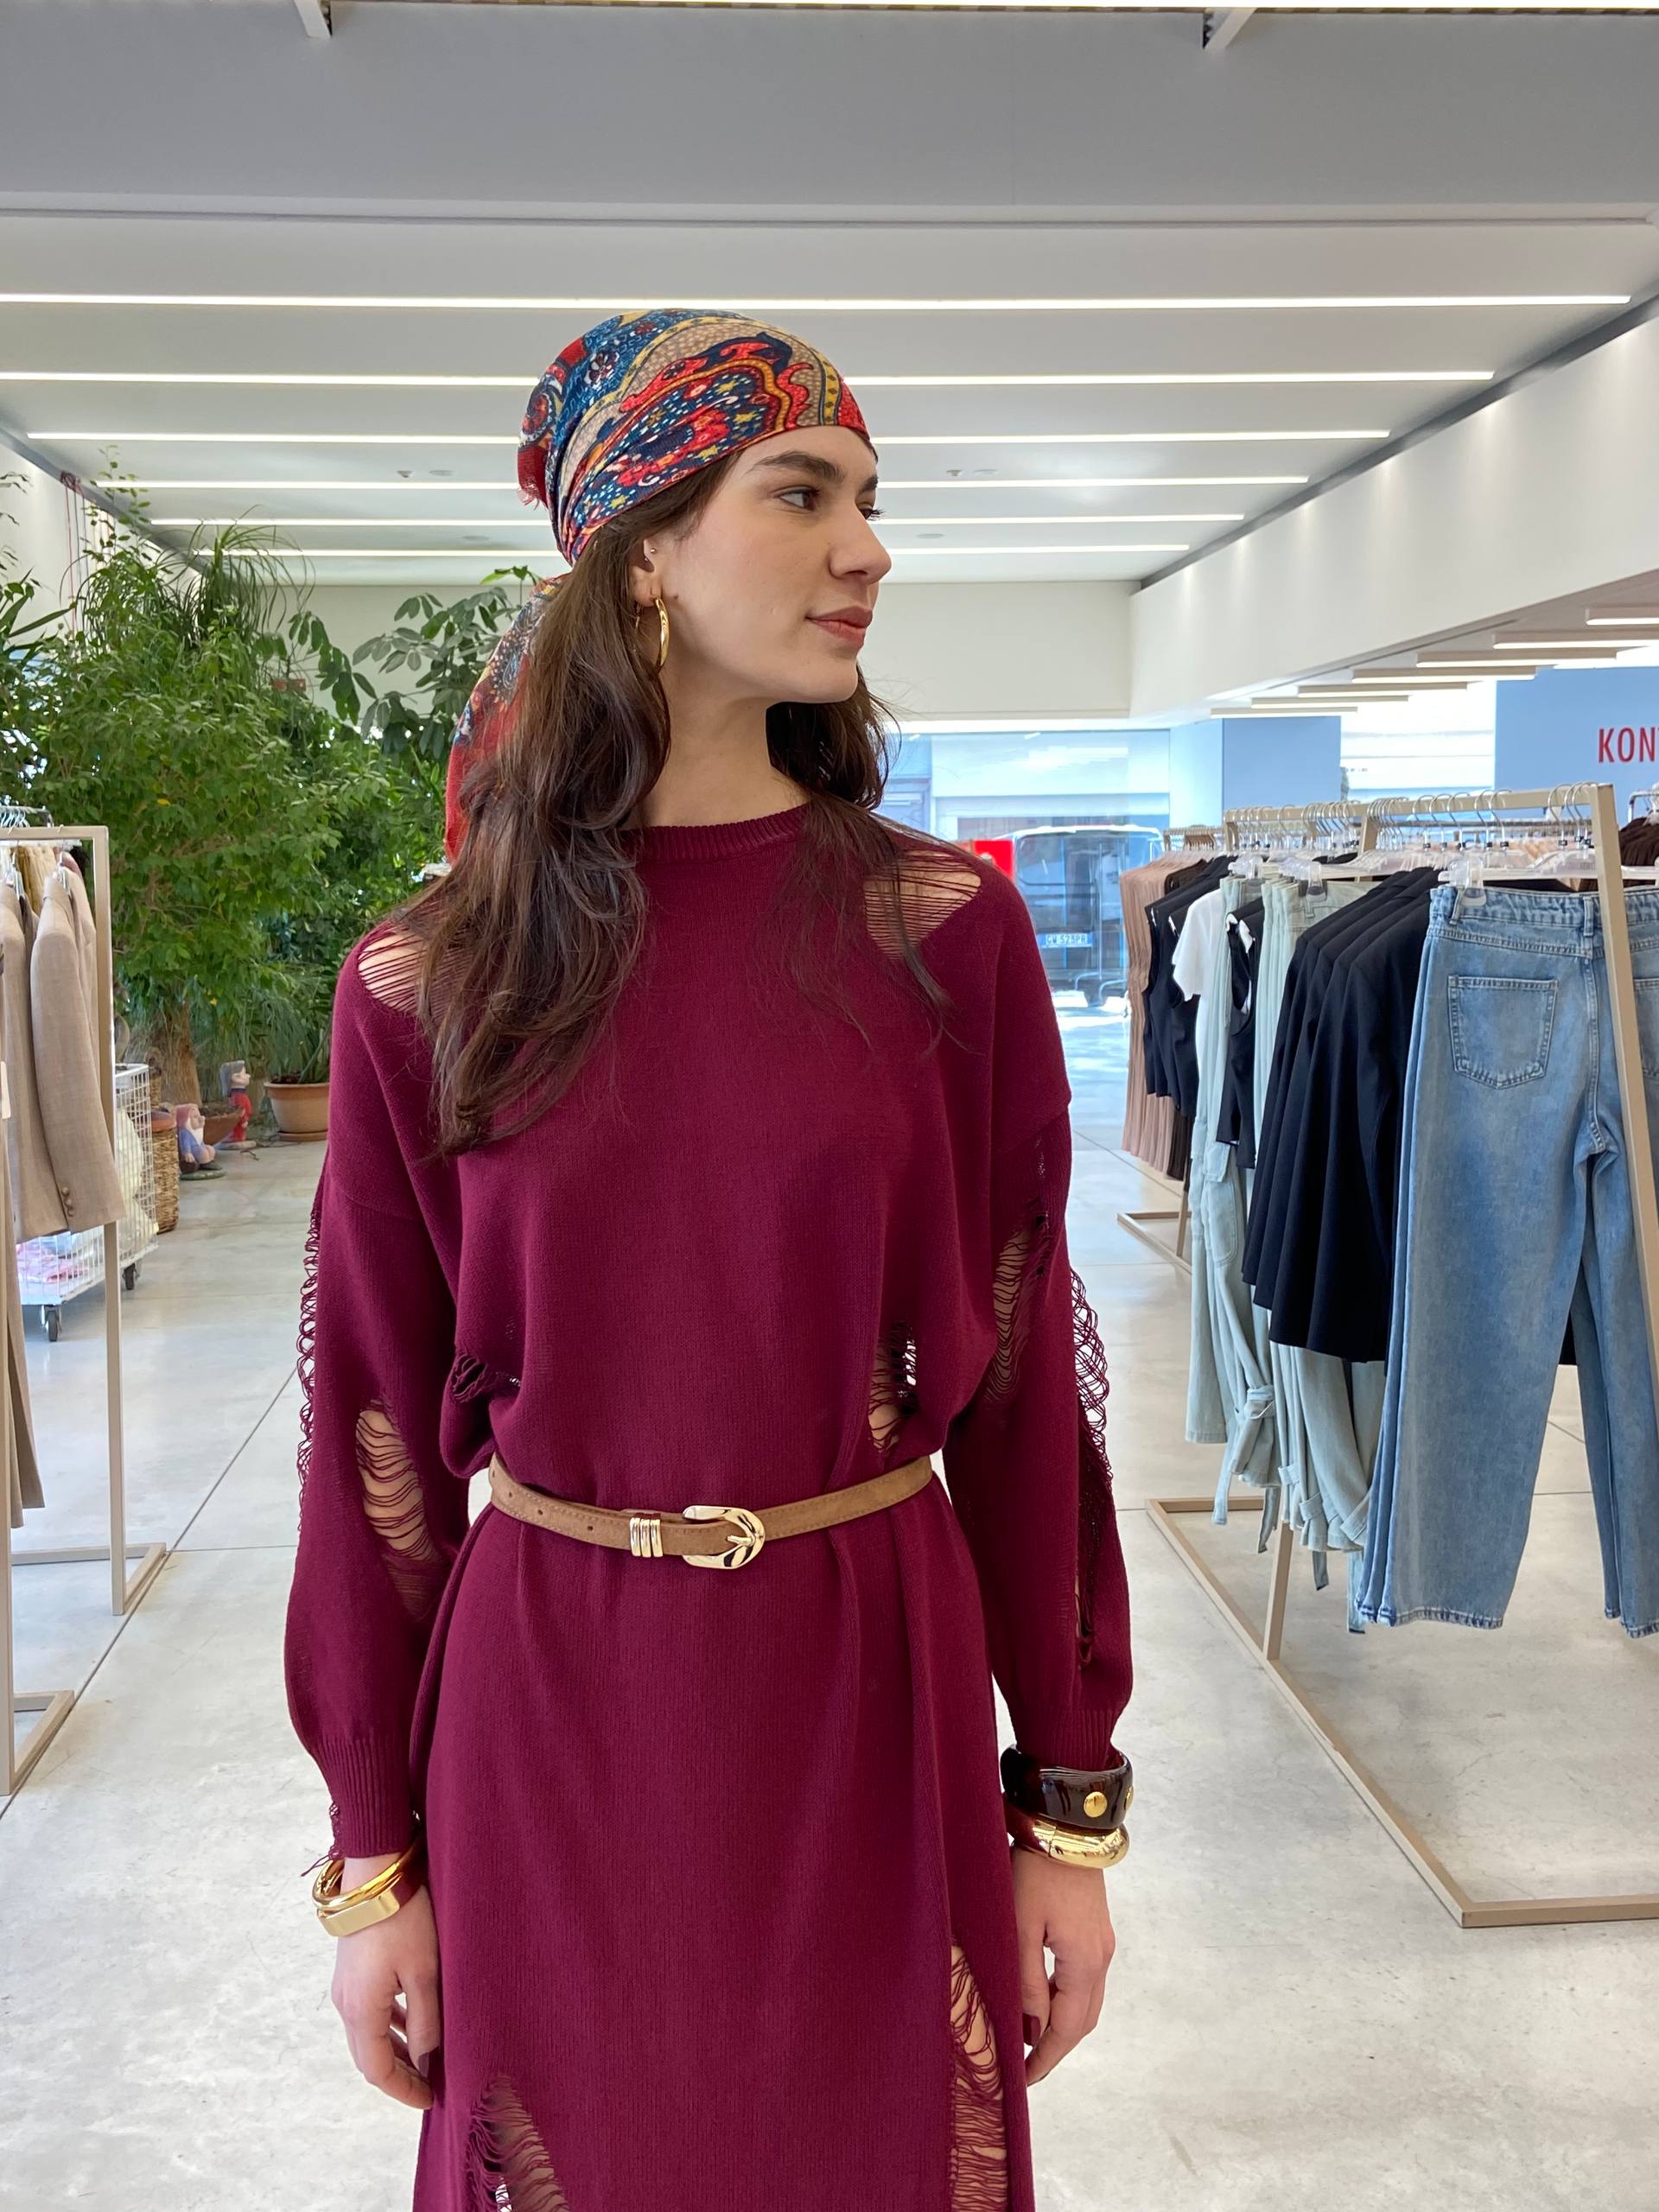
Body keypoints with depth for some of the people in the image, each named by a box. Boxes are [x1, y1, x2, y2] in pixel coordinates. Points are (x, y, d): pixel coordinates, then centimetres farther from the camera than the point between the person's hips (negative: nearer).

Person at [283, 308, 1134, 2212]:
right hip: (547, 1716, 0)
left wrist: (1071, 1803, 1)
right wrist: (370, 1858, 3)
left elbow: (1023, 1378, -2)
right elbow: (378, 1420, 0)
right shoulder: (431, 980, -5)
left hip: (875, 1696, 0)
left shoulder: (946, 929, -5)